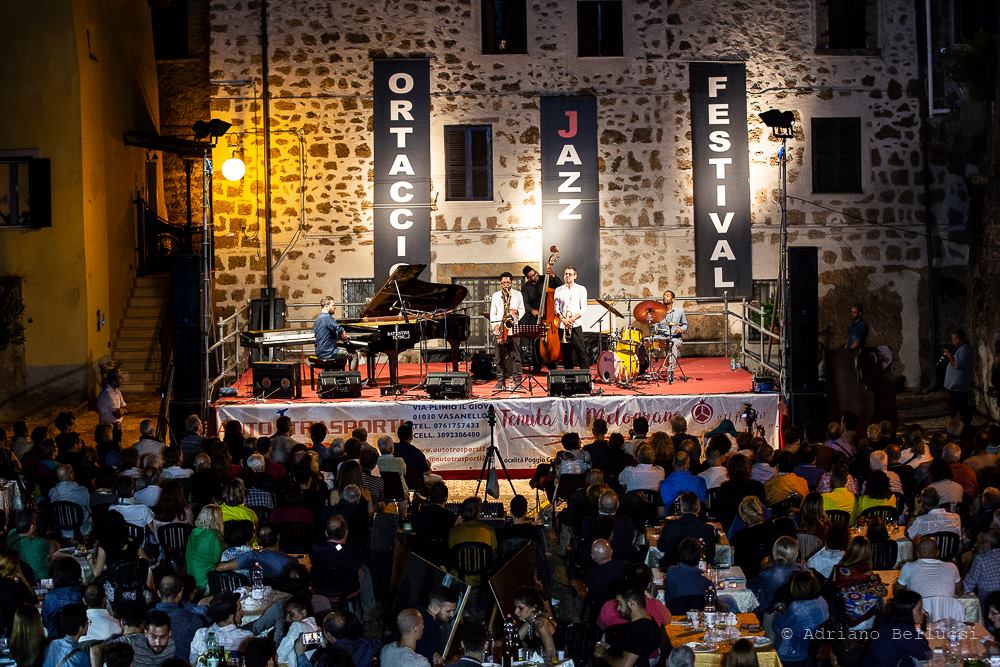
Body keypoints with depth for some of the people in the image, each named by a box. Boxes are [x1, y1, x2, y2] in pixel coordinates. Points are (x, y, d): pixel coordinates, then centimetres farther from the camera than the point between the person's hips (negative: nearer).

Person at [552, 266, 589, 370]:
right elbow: (556, 308, 6)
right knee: (566, 352, 5)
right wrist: (563, 319, -11)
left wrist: (573, 318, -13)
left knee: (581, 351, -10)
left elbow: (583, 308, 1)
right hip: (562, 326, 2)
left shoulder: (581, 289, 6)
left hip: (576, 325, -2)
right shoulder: (558, 290, 11)